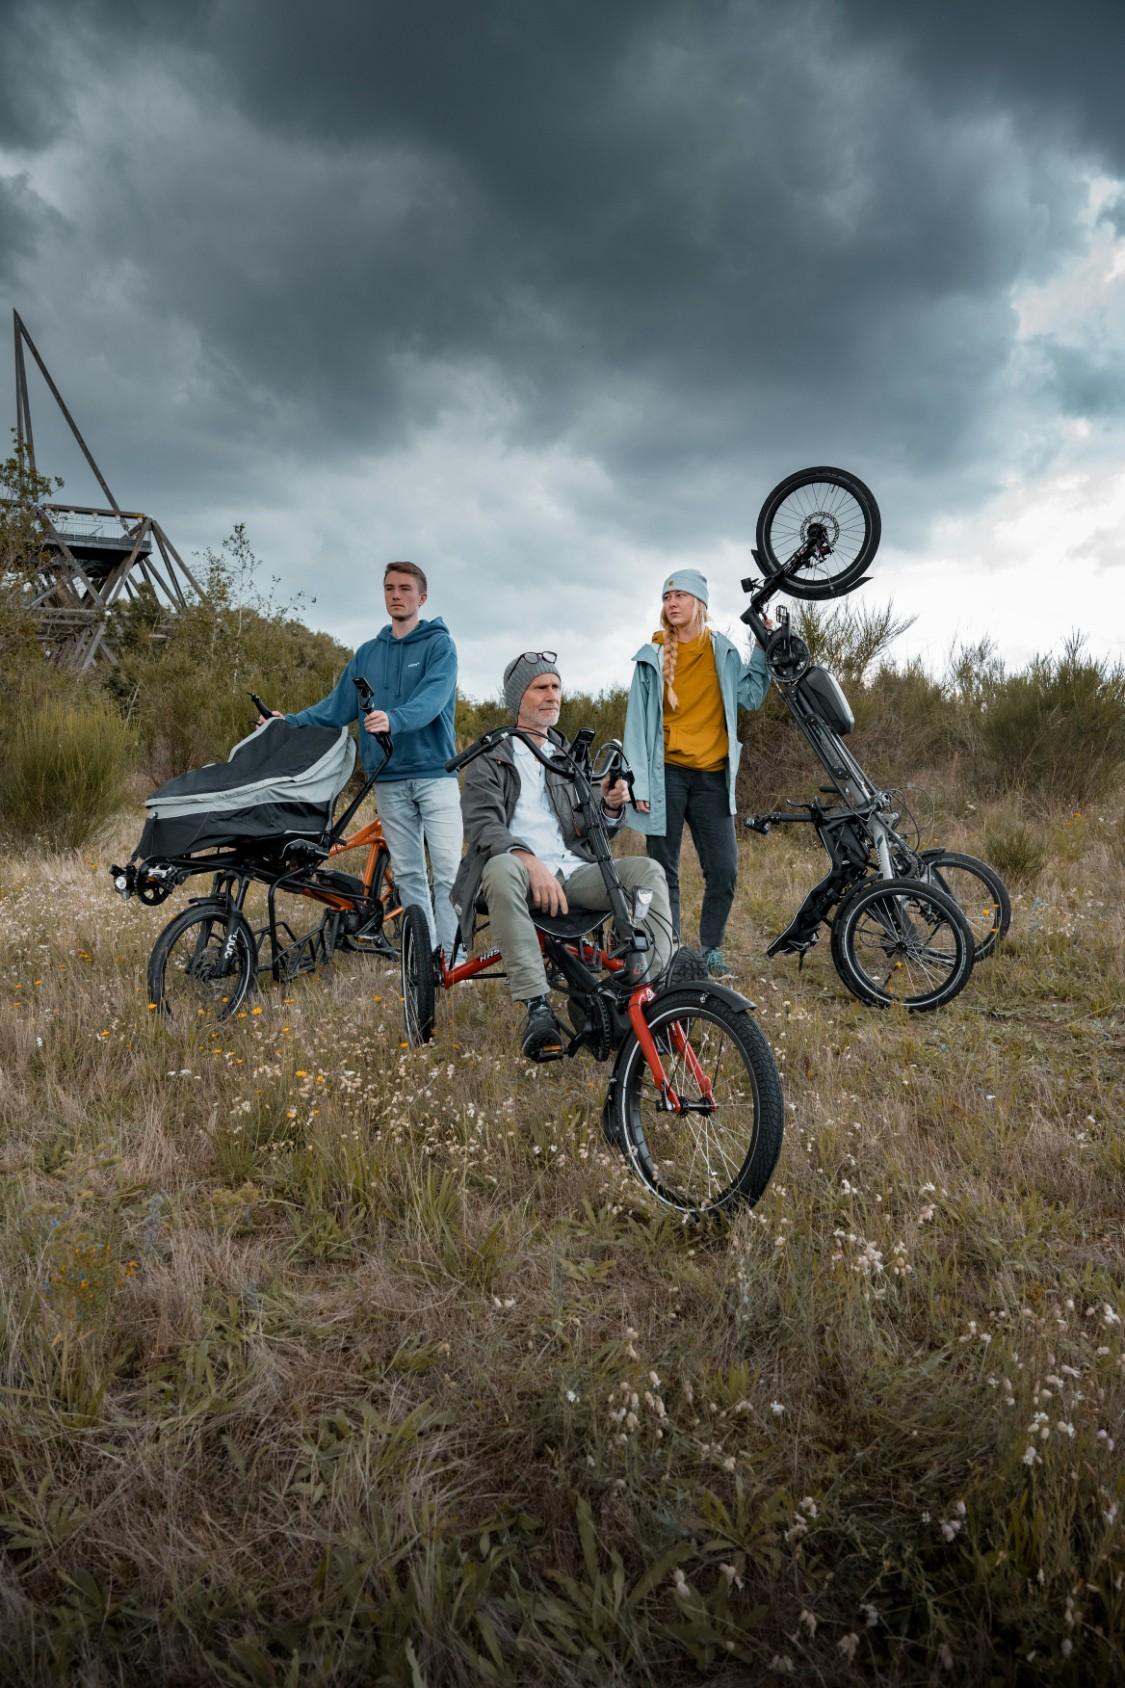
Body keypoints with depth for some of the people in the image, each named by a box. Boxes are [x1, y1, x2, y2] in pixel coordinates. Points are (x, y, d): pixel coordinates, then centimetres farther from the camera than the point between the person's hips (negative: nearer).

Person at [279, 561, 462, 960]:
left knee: (448, 870, -9)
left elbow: (433, 698, -18)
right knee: (407, 873, 7)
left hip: (434, 772, -5)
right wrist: (290, 722, 7)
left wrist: (394, 719, -35)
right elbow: (338, 706, 17)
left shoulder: (439, 644, -1)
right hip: (389, 779, 5)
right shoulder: (368, 653, 16)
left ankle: (452, 957, -6)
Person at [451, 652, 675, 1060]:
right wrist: (530, 861, -26)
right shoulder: (490, 758, 10)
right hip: (524, 871, -4)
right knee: (502, 868, -39)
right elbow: (481, 823, -7)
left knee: (645, 870, -22)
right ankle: (538, 1008, -40)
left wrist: (611, 808, -4)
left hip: (575, 873, 4)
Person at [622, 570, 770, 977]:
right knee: (664, 871, 2)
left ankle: (711, 949, 15)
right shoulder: (651, 657, 4)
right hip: (667, 774, -1)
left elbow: (751, 696, 3)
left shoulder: (724, 652, 10)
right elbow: (637, 723, 1)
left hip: (712, 776, 2)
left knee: (724, 870, -2)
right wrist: (639, 783, -5)